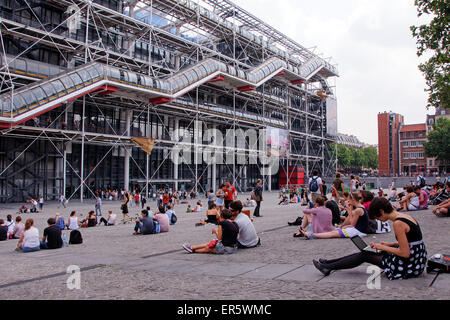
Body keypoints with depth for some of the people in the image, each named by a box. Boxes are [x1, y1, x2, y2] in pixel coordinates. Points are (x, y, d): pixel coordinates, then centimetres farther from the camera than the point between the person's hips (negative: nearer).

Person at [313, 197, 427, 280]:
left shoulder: (398, 223, -23)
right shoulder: (403, 216, 7)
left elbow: (405, 253, -24)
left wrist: (383, 247, -12)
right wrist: (389, 245, 10)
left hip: (410, 265, -9)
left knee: (364, 256, 3)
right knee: (365, 253, 14)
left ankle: (328, 267, 15)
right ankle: (328, 264, 23)